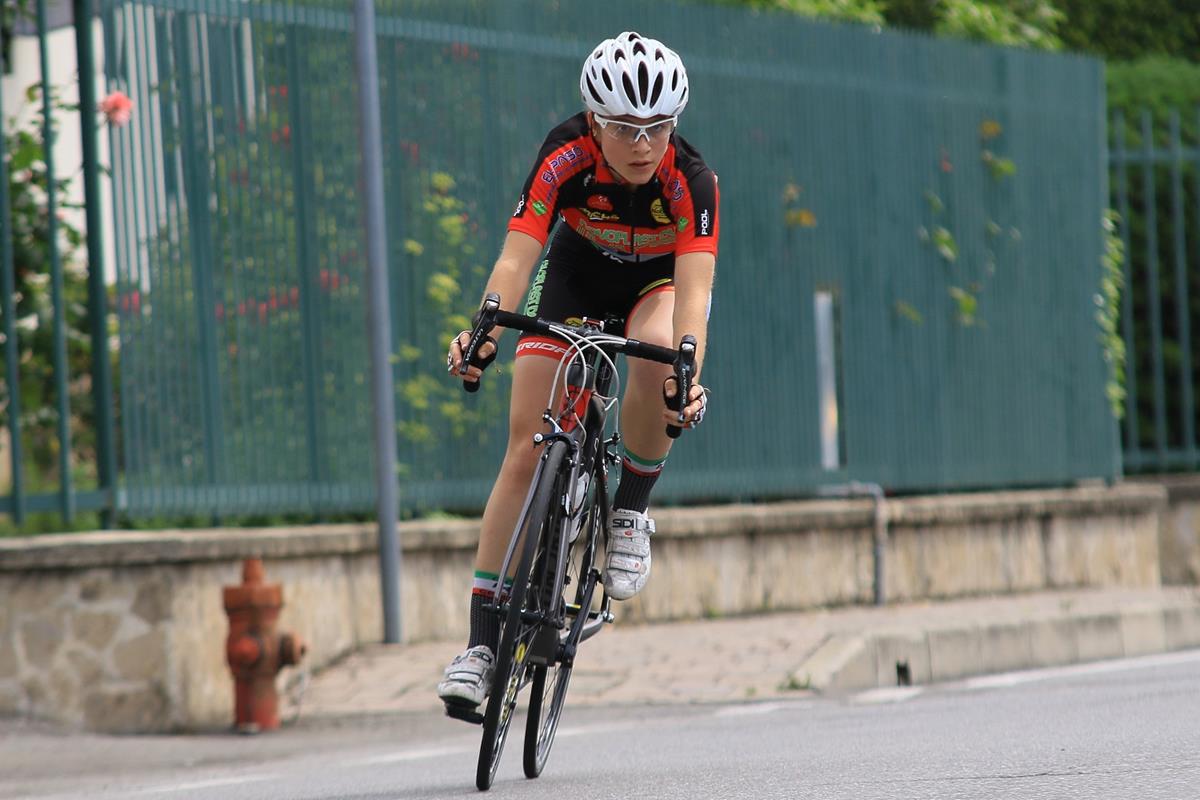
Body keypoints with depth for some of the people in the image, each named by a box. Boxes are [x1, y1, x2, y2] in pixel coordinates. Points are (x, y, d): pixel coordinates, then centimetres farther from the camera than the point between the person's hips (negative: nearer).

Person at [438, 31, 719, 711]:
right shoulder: (566, 157, -31)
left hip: (660, 280, -1)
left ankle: (632, 511, -12)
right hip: (576, 273, 1)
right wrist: (484, 337, -57)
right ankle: (483, 641, -7)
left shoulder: (690, 179, -33)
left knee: (655, 354, -37)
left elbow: (693, 290, -44)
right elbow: (516, 258, -39)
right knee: (527, 450, -10)